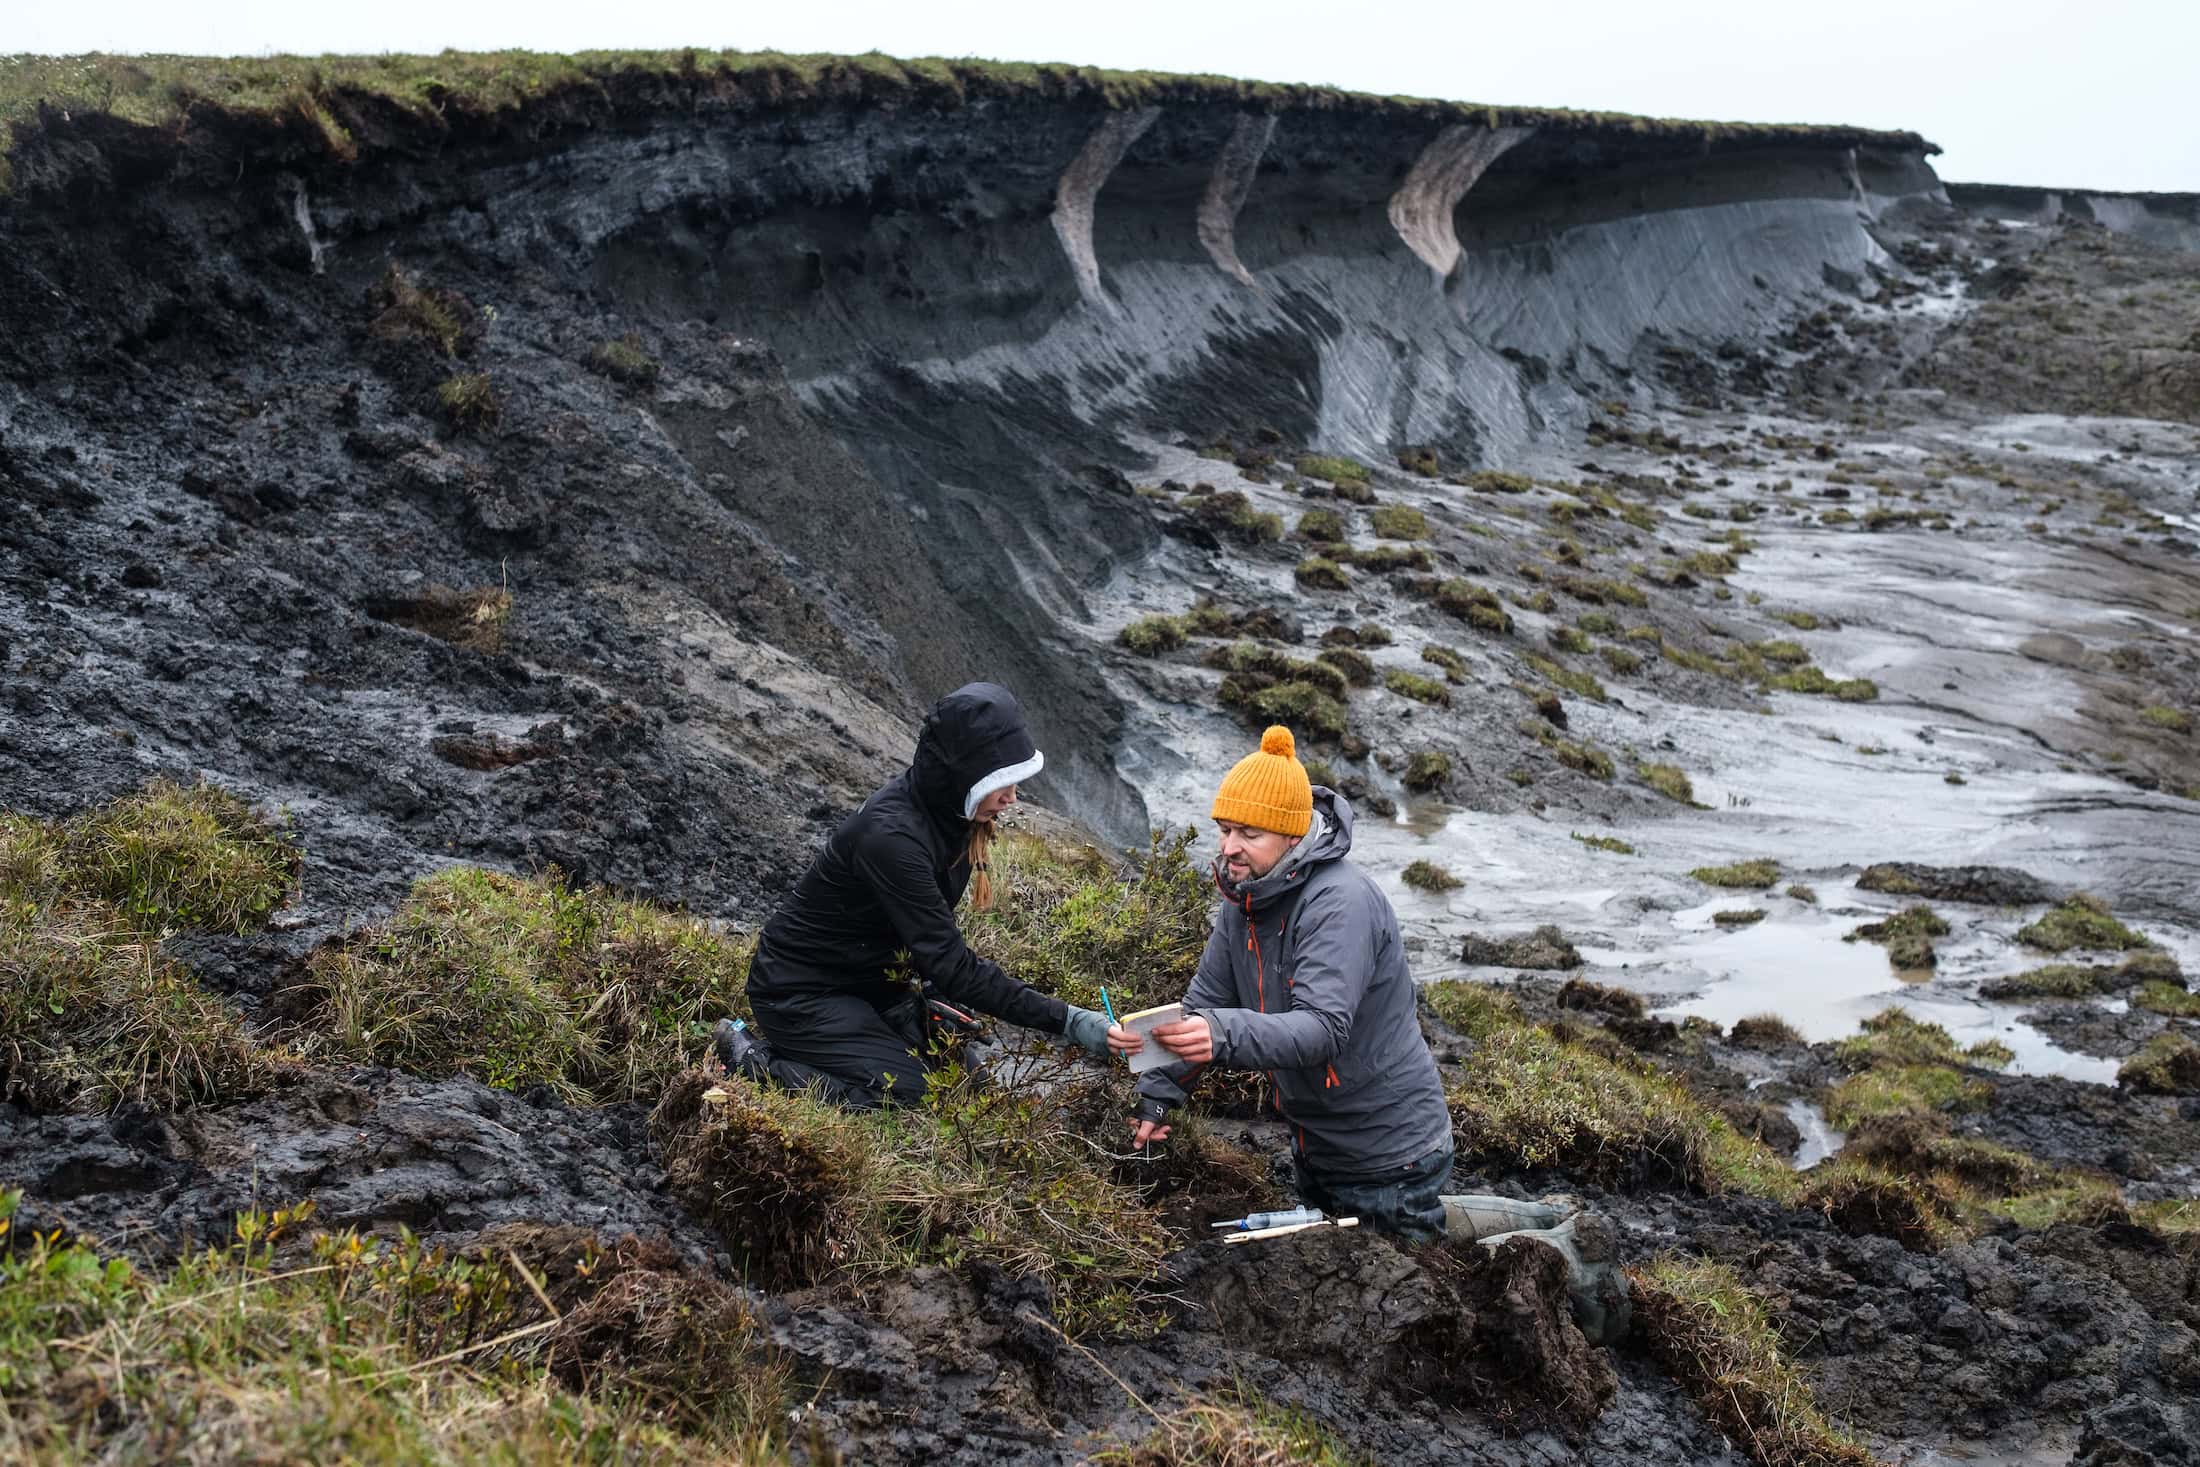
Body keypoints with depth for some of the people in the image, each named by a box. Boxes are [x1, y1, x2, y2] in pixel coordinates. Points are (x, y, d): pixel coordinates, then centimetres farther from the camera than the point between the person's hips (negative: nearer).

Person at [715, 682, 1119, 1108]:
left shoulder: (946, 812, -5)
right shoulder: (891, 836, -32)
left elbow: (935, 936, 9)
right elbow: (949, 961, -32)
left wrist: (937, 994, -5)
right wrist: (1065, 1020, -35)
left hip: (866, 982, 8)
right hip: (800, 990, -8)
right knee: (904, 1095, -19)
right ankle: (751, 1058, -3)